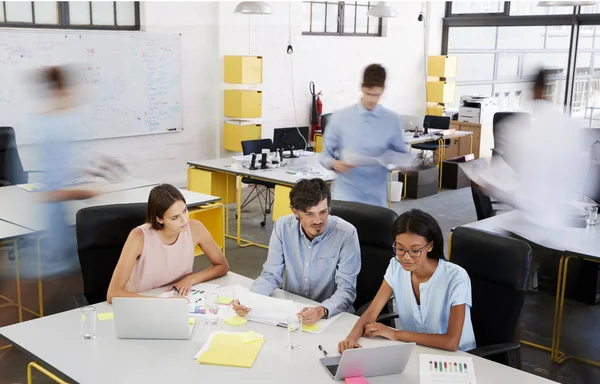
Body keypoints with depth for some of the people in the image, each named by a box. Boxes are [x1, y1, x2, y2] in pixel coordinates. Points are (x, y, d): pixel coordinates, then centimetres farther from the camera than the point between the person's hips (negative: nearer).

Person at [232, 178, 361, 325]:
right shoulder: (283, 227, -8)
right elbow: (271, 276, -5)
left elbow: (346, 290, -18)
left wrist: (322, 310, -37)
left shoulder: (346, 234, -17)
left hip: (332, 316, -1)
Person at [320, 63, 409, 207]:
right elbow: (325, 154, 5)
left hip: (377, 199, 2)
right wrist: (334, 164, -16)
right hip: (345, 196, -1)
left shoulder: (393, 121, 3)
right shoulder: (340, 117, 1)